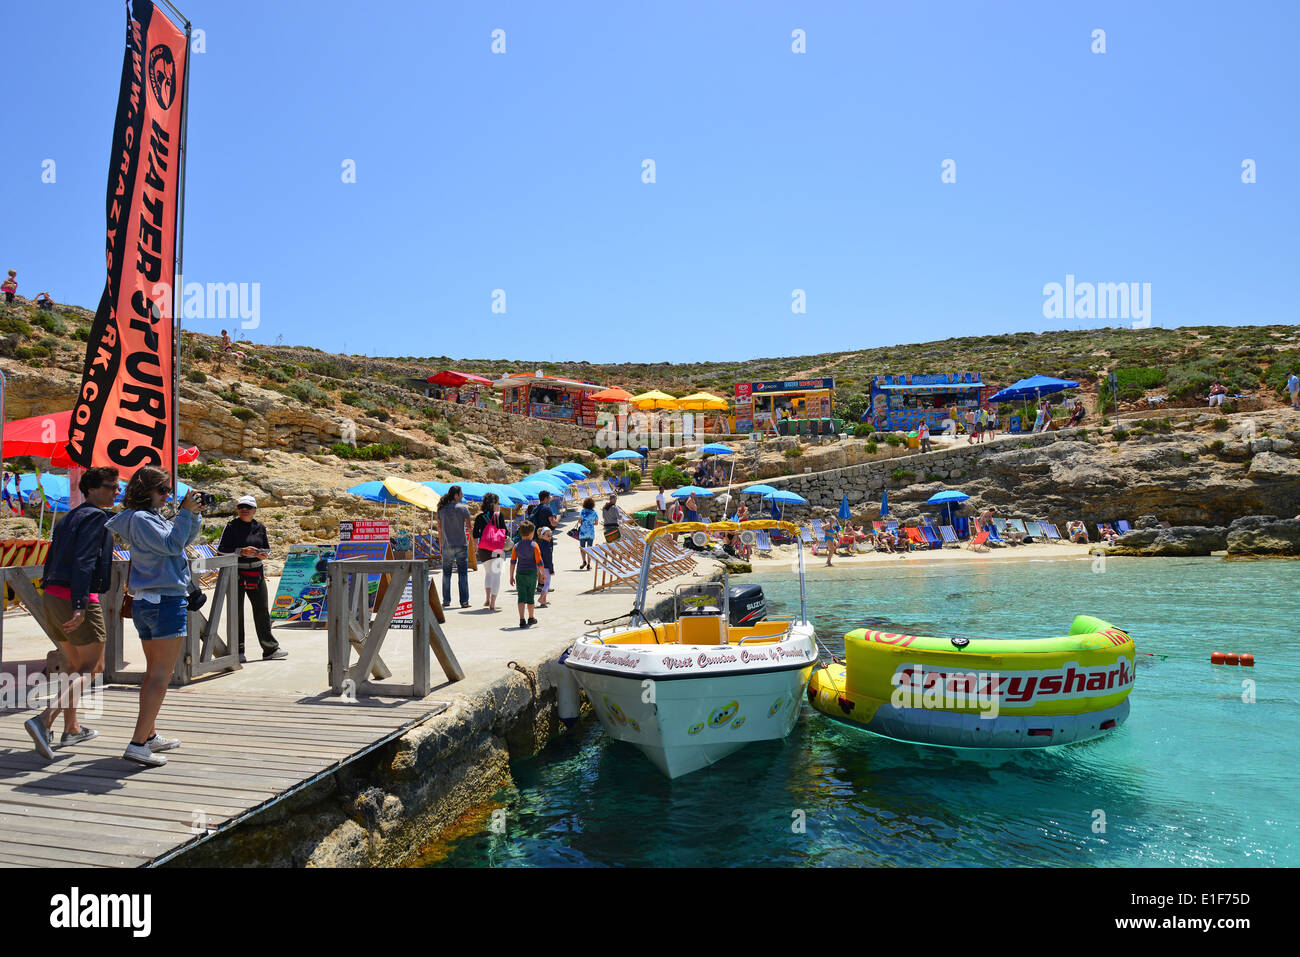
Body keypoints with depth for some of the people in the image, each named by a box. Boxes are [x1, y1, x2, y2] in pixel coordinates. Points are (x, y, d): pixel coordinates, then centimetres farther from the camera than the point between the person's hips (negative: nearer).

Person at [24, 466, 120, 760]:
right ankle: (44, 720, -16)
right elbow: (84, 562, -21)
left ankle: (71, 729, 27)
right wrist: (80, 606, -26)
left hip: (52, 598, 9)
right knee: (92, 667, 0)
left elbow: (52, 561, 19)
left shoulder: (68, 518, 18)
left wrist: (50, 598, 23)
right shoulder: (96, 517, -10)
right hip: (77, 600, -9)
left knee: (75, 664, 20)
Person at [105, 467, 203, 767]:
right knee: (161, 675, -9)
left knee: (153, 672, 17)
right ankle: (137, 744, -10)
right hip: (166, 601, -10)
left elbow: (183, 538, 21)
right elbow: (172, 544, -20)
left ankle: (150, 736, 25)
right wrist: (186, 512, -17)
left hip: (144, 603, 10)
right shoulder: (141, 519, -12)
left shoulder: (151, 517, 16)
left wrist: (193, 515, 5)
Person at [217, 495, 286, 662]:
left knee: (262, 610, 5)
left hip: (256, 573, 4)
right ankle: (237, 651, 13)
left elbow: (267, 548, 17)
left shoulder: (260, 527, 8)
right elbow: (221, 550, -7)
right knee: (236, 612, 2)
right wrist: (241, 551, -19)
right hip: (235, 573, -4)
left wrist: (263, 554, -5)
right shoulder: (231, 527, -3)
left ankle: (270, 649, 11)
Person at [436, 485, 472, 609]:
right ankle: (464, 601, 1)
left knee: (446, 573, 10)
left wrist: (441, 544, 14)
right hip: (461, 545, -2)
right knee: (463, 573, 2)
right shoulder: (463, 508, -5)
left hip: (447, 546, 3)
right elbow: (469, 526, -5)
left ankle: (446, 601, 12)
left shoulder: (442, 509, 4)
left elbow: (439, 529, 7)